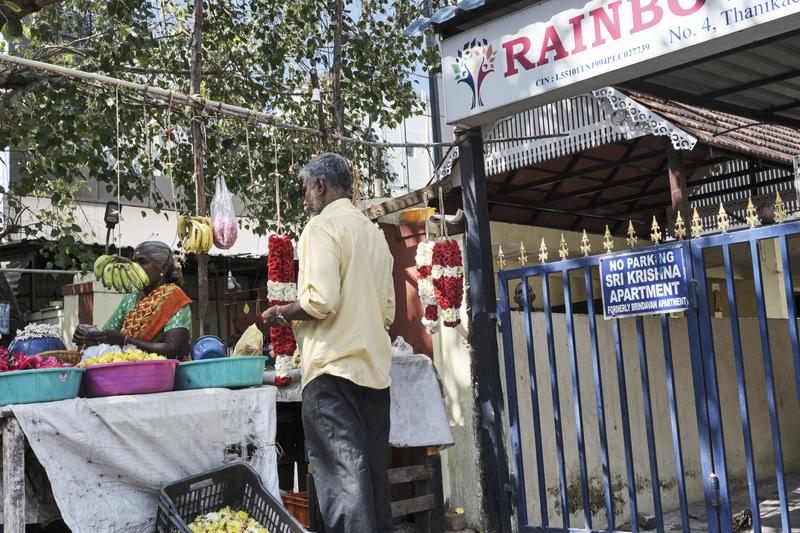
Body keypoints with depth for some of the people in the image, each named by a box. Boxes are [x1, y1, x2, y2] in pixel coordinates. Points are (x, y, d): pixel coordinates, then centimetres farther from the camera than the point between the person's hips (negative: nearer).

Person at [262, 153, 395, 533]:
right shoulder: (374, 233, 18)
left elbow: (320, 300, -17)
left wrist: (280, 312, 0)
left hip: (333, 366, -8)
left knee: (343, 477, -8)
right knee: (373, 471, 11)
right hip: (374, 367, 8)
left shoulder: (323, 226, -5)